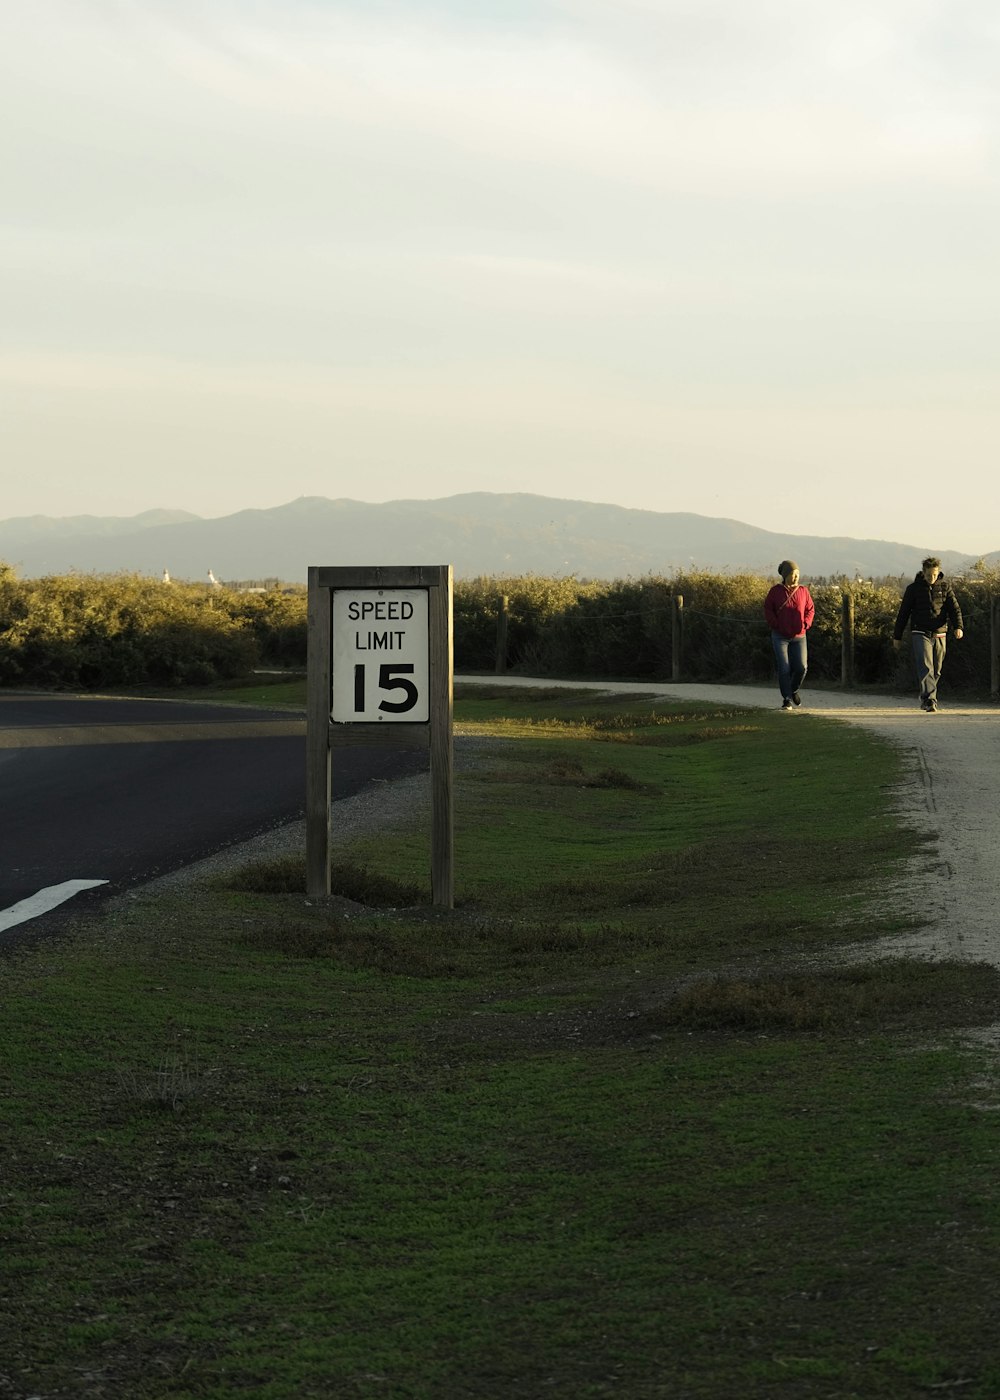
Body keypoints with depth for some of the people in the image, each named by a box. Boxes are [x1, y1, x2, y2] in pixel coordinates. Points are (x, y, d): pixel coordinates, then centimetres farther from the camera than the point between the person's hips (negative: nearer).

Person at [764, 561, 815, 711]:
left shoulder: (803, 591, 2)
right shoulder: (776, 591, -3)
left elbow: (810, 609, 8)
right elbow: (768, 609, 1)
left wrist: (805, 624, -7)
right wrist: (775, 625, -10)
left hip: (799, 636, 2)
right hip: (780, 636, -2)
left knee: (801, 667, -5)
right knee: (784, 668, -7)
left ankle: (794, 690, 24)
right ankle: (787, 700, 2)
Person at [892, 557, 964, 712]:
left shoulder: (945, 587, 5)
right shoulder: (913, 588, 0)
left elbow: (955, 608, -2)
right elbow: (903, 613, 5)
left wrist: (958, 627, -20)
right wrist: (897, 636, 6)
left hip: (939, 635, 3)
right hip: (920, 634, -3)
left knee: (936, 671, 9)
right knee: (925, 668, -17)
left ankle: (925, 700, 25)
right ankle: (929, 700, -27)